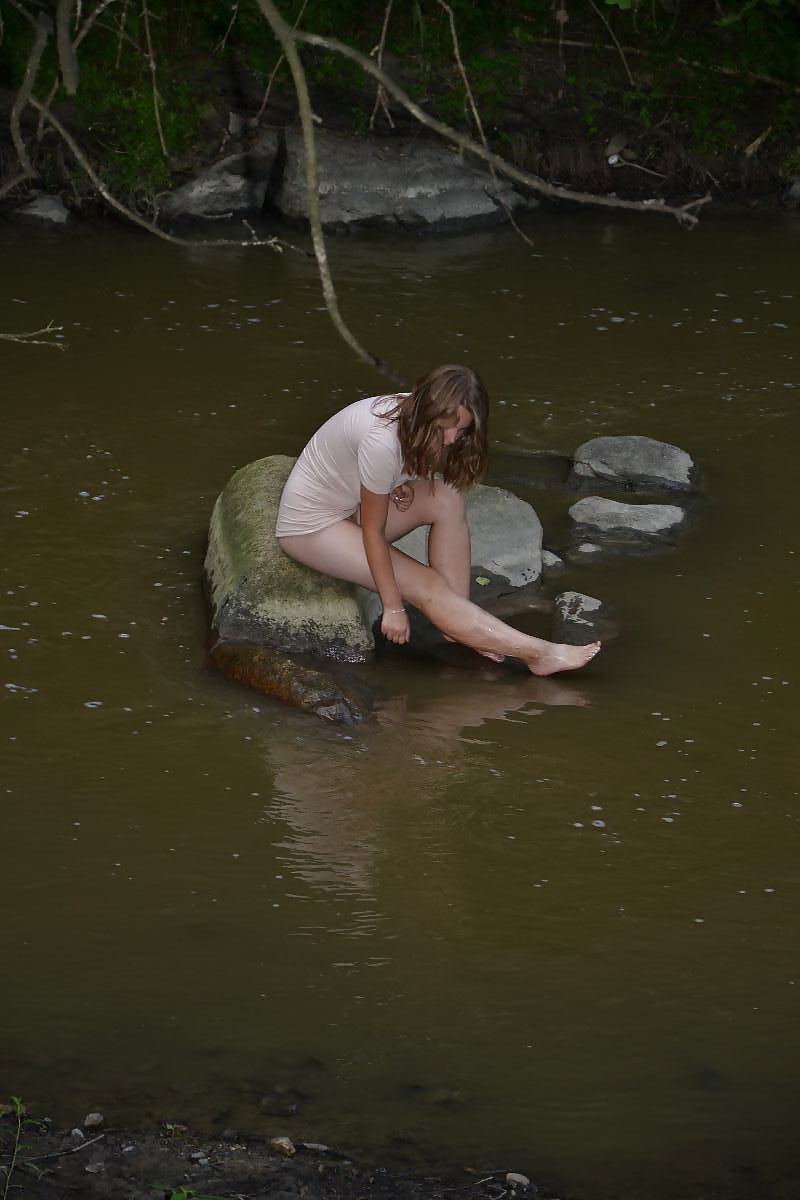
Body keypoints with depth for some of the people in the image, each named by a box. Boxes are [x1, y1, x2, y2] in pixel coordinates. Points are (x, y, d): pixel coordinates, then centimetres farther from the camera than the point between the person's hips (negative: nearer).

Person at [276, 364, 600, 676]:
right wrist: (393, 607, -19)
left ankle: (459, 625, -14)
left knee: (447, 500, -16)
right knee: (425, 587, -20)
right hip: (309, 526, -8)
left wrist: (401, 485, -11)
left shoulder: (412, 412, -9)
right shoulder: (383, 441, -33)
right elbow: (372, 531, -25)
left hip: (351, 506, 8)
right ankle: (539, 654, -20)